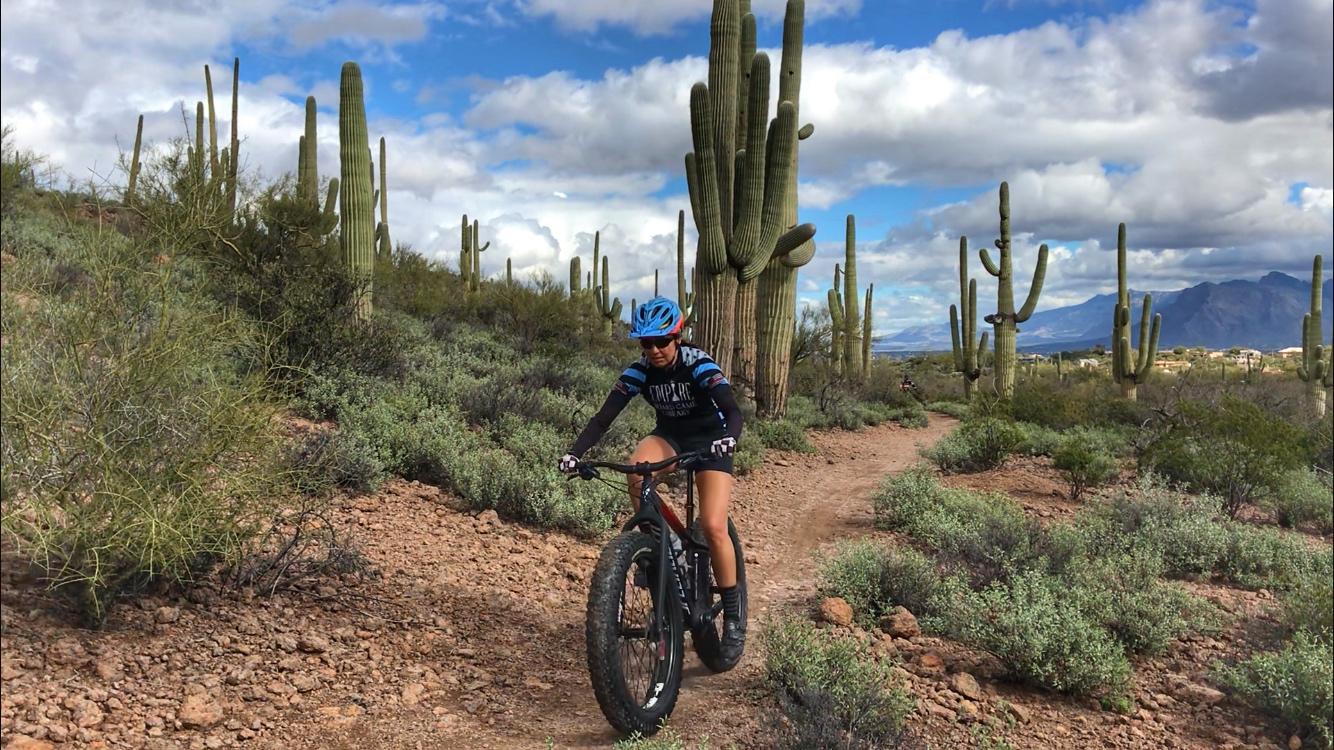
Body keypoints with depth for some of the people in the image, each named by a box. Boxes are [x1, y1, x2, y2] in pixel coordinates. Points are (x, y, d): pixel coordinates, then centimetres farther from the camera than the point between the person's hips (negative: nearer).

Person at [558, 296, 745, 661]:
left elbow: (733, 411, -35)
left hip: (709, 438, -3)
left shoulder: (699, 365, -25)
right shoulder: (639, 371, -15)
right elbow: (603, 417, -20)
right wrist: (575, 452, -35)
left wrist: (728, 438, -57)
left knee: (713, 527, -19)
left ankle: (733, 617, -1)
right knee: (637, 469, -33)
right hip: (670, 436, 3)